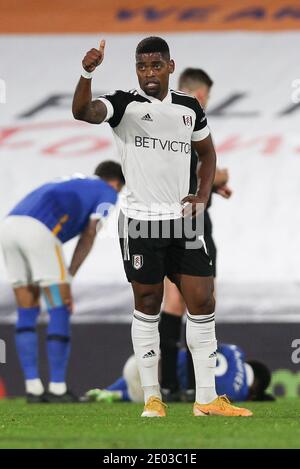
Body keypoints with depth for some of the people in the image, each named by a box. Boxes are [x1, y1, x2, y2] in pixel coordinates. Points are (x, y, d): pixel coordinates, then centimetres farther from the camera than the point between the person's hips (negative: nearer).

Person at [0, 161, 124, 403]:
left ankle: (33, 387, 12)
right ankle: (57, 388, 5)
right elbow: (89, 236, 5)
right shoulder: (108, 193, 20)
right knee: (61, 310, 4)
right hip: (38, 230, -7)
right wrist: (69, 279, 3)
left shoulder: (67, 184, 39)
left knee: (27, 313, 14)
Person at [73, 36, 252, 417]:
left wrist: (203, 196, 6)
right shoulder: (124, 104, -6)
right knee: (147, 305, 2)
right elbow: (83, 112, -26)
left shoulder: (189, 108, 8)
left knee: (202, 302, 1)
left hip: (183, 219, 4)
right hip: (140, 221, -4)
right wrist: (86, 74, -45)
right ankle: (152, 398, 12)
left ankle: (206, 399, 8)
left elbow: (207, 152, 22)